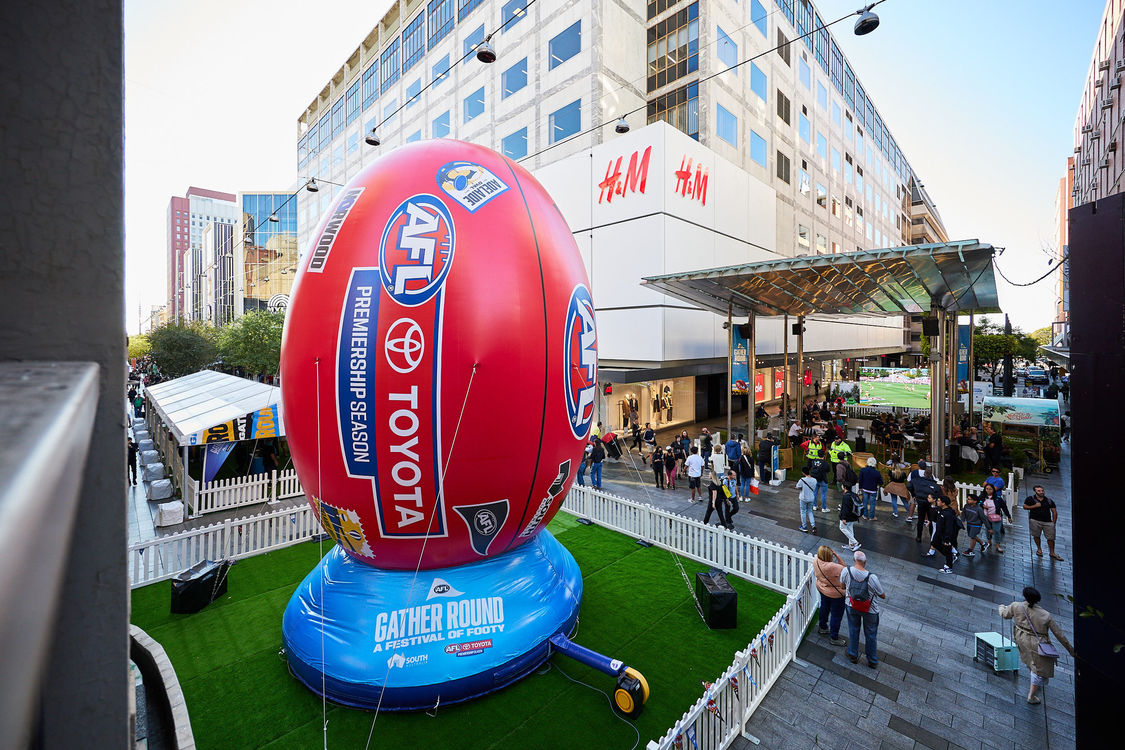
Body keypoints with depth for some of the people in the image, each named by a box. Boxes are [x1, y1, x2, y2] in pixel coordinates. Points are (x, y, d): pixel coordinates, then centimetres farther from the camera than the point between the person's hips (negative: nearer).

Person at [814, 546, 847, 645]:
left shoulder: (816, 562, -19)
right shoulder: (832, 567, -41)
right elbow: (844, 569, -25)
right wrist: (837, 555, -26)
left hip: (822, 588, 7)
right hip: (836, 594, -7)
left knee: (824, 608, 29)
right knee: (836, 615, 14)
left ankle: (823, 628, 50)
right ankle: (834, 638, 30)